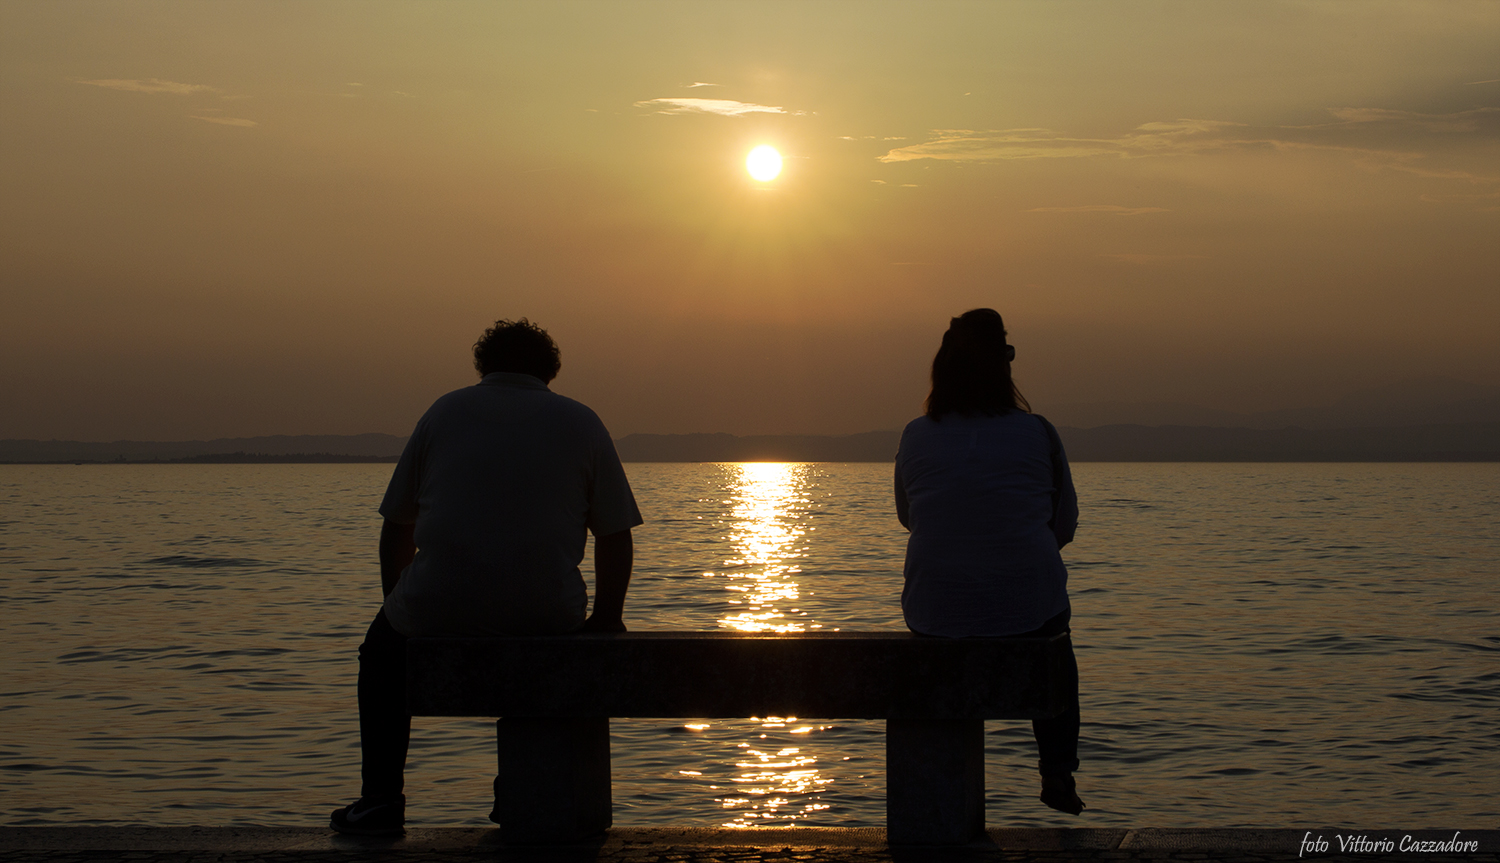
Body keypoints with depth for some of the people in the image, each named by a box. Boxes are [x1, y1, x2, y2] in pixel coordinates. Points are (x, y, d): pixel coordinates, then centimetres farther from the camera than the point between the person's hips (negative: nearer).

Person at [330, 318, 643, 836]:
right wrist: (606, 618, 21)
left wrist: (399, 605, 27)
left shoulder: (445, 411, 12)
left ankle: (381, 800, 24)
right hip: (548, 615, 0)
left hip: (440, 609, 0)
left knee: (382, 650, 31)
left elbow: (396, 529, 13)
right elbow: (616, 537, 8)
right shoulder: (582, 423, 11)